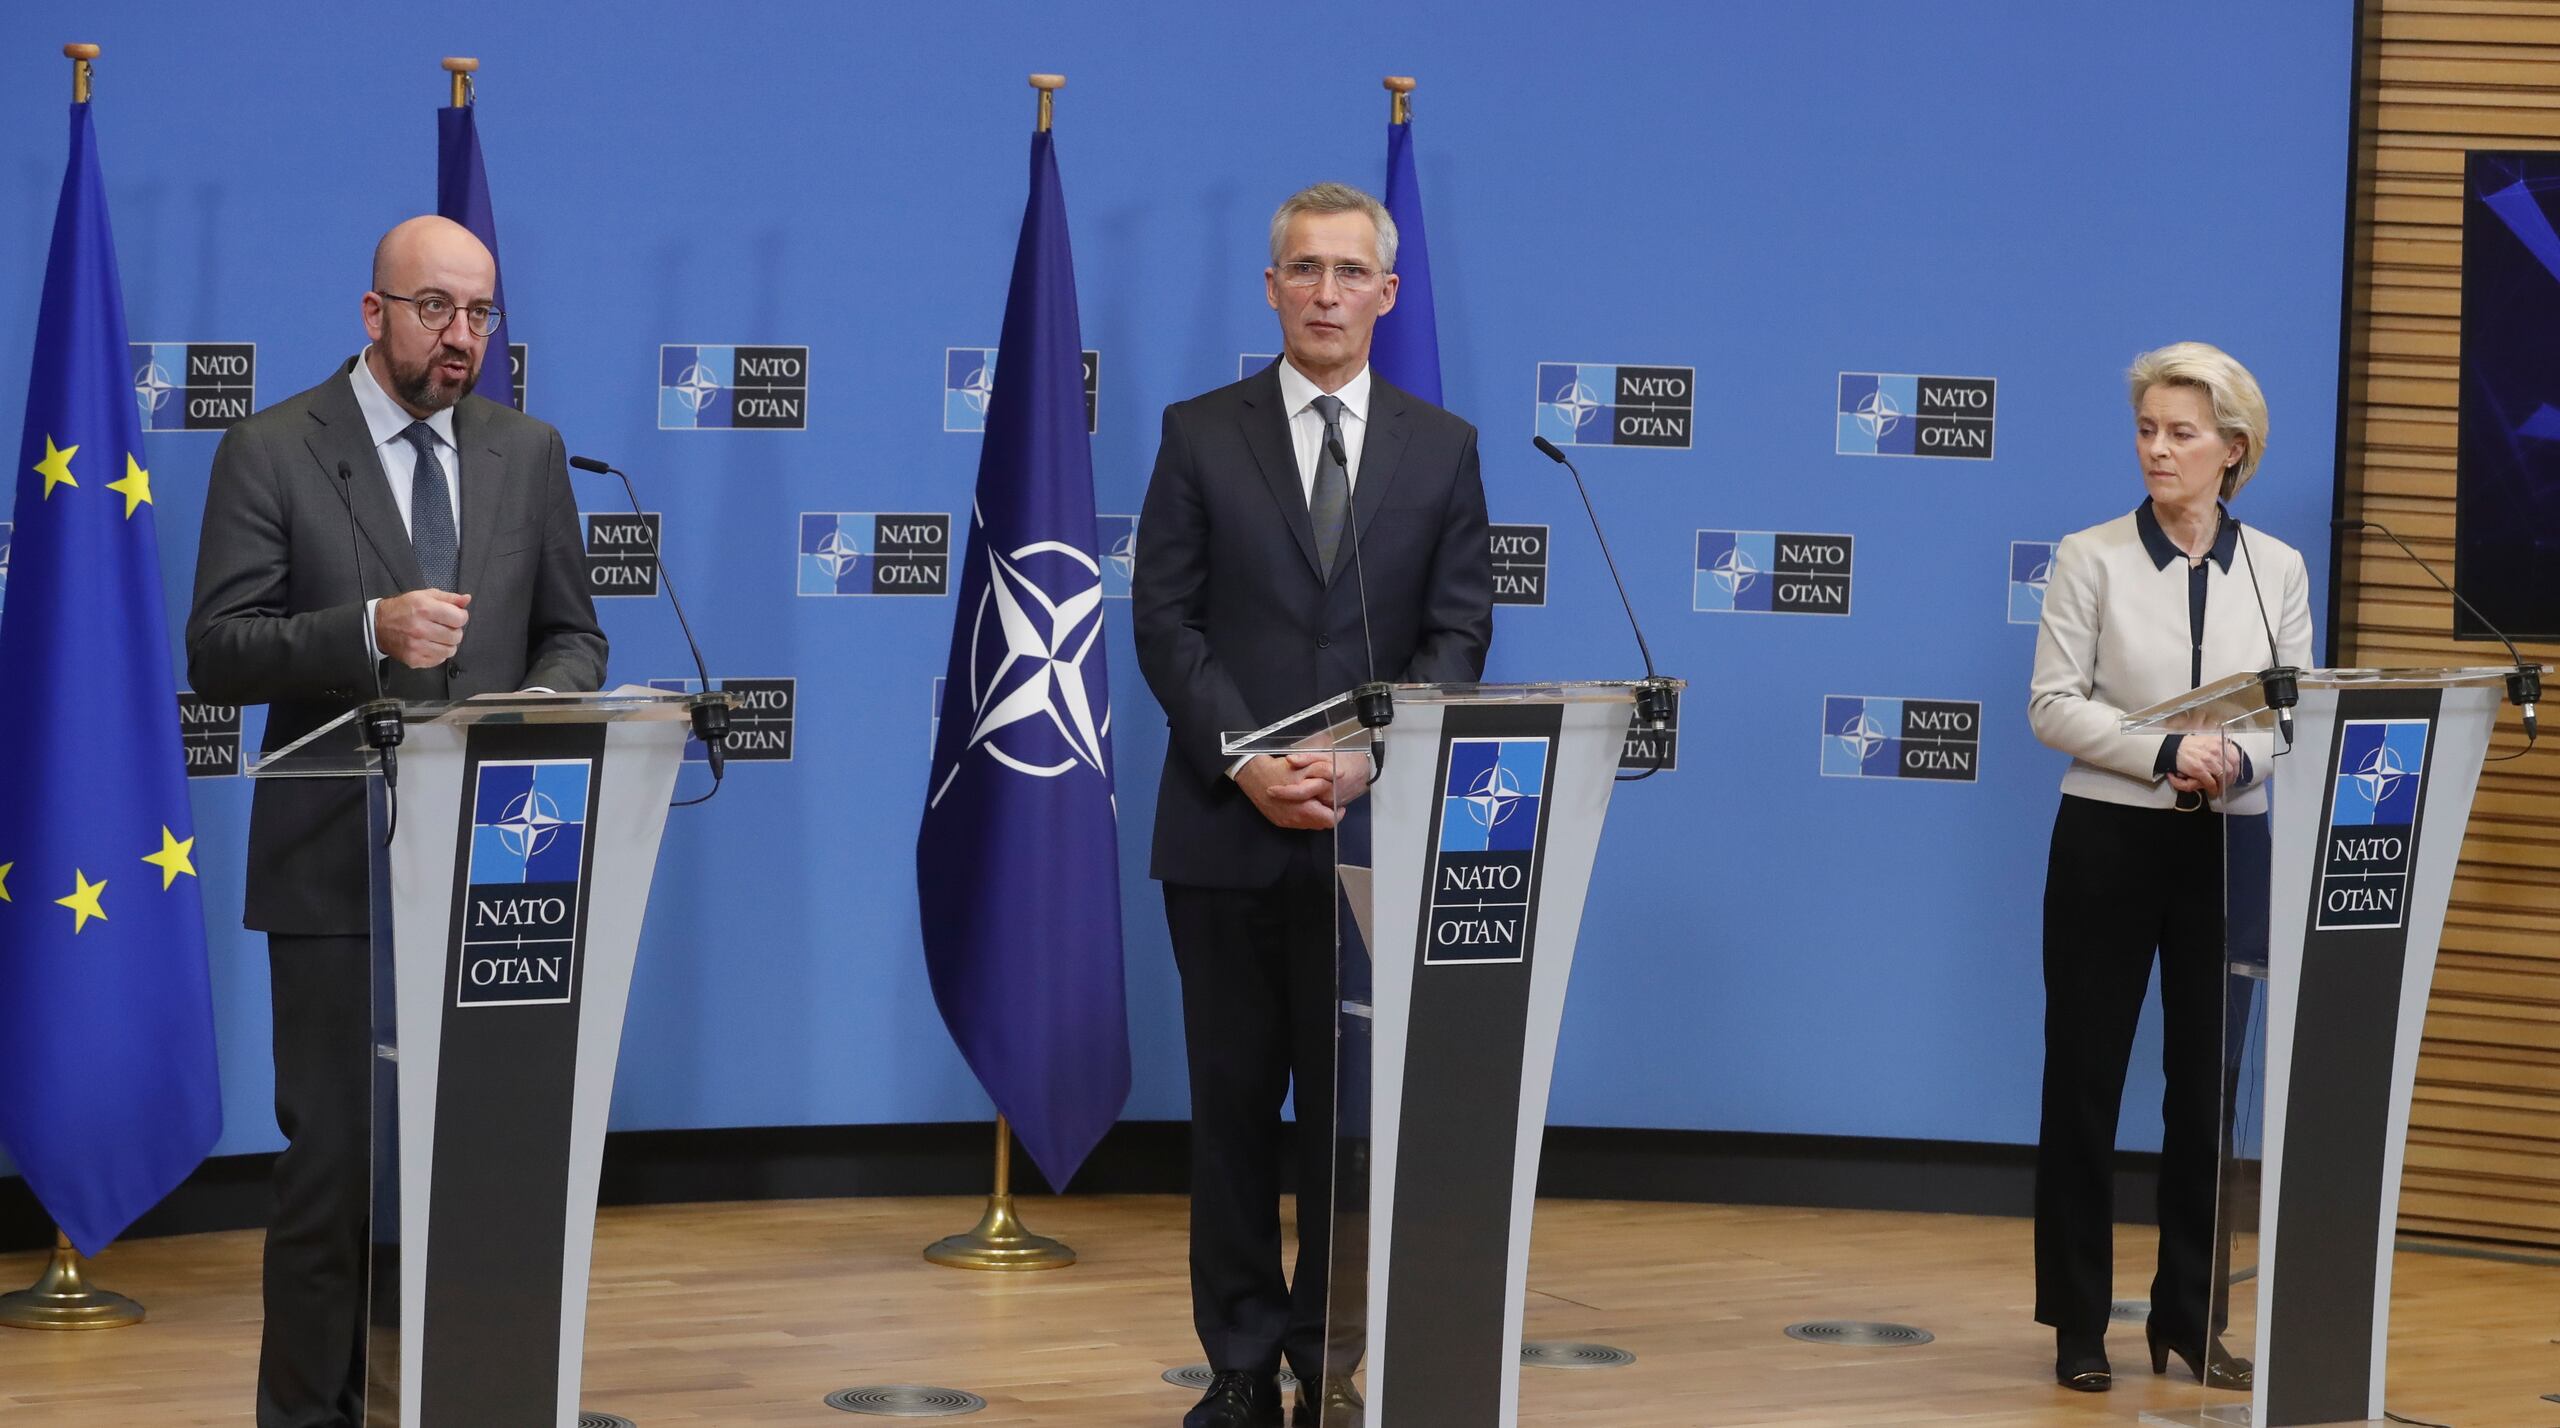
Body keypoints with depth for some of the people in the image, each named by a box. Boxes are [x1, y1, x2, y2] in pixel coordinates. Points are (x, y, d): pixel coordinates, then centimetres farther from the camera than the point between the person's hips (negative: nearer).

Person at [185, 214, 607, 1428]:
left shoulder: (527, 454, 12)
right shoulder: (271, 452, -1)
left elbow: (572, 633, 16)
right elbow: (217, 652, -7)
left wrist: (546, 705, -7)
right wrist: (369, 632, -22)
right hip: (339, 868, -3)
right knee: (334, 1158, -1)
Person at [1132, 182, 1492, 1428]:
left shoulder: (1442, 448, 7)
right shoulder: (1201, 435, 5)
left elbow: (1459, 633, 3)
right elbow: (1165, 620, -1)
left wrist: (1367, 759, -12)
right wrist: (1245, 764, -13)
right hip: (1225, 826, 0)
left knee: (1353, 1101, 3)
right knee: (1233, 1101, 5)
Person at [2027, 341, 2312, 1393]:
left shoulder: (2278, 570, 6)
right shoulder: (2092, 558, -2)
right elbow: (2055, 705, -8)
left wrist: (2242, 759, -18)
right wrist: (2167, 753, -20)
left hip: (2229, 846, 2)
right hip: (2111, 837, -2)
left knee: (2207, 1081, 5)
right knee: (2084, 1077, 1)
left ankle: (2188, 1317, 15)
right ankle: (2079, 1323, 10)